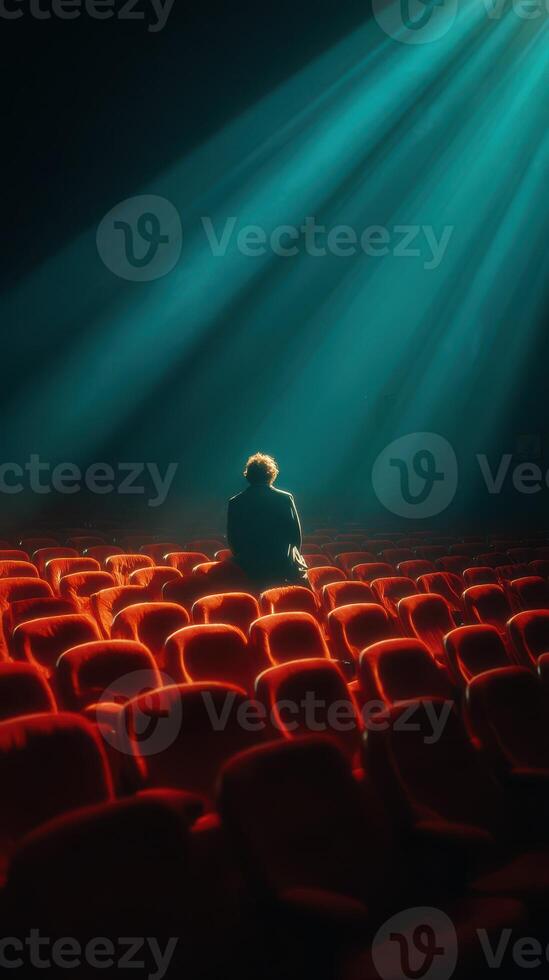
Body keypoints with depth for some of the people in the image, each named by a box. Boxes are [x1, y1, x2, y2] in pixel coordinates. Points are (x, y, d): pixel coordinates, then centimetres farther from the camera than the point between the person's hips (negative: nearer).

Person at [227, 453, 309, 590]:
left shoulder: (235, 503, -2)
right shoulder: (285, 498, -4)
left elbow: (232, 540, 4)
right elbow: (296, 534, 3)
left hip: (250, 570, 1)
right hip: (284, 567, -1)